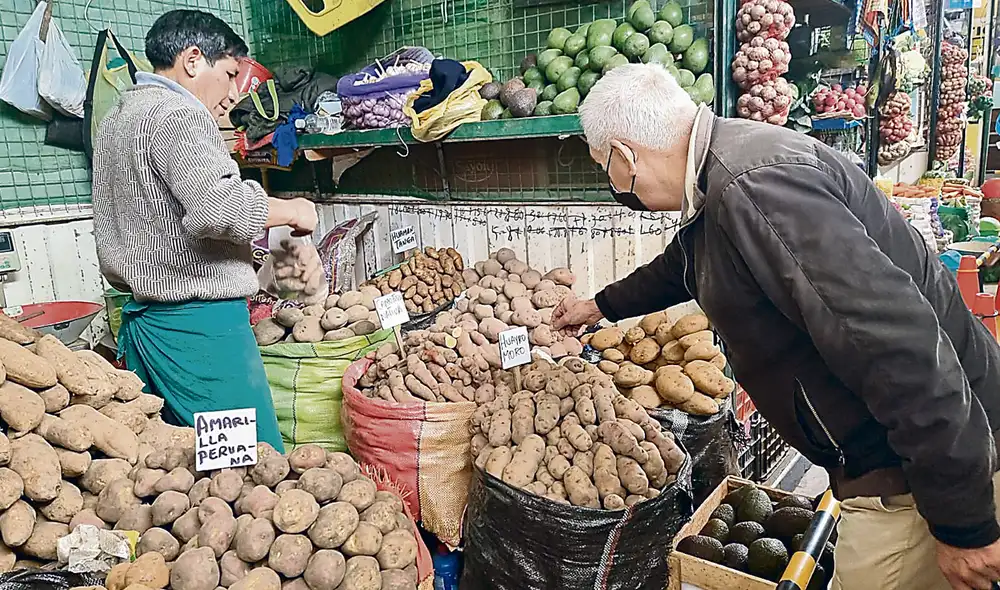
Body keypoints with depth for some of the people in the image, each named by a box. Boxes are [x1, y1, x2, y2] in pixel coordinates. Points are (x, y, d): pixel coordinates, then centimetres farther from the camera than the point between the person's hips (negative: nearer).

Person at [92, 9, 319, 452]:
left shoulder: (116, 118, 20)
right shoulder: (180, 115, -12)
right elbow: (218, 206, -27)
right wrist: (291, 211, -11)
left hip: (141, 317, 10)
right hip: (199, 320, -10)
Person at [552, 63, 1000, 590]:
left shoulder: (754, 188, -29)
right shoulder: (721, 160, 6)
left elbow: (900, 347, -32)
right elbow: (680, 265, 28)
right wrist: (604, 305, 42)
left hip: (926, 470, -9)